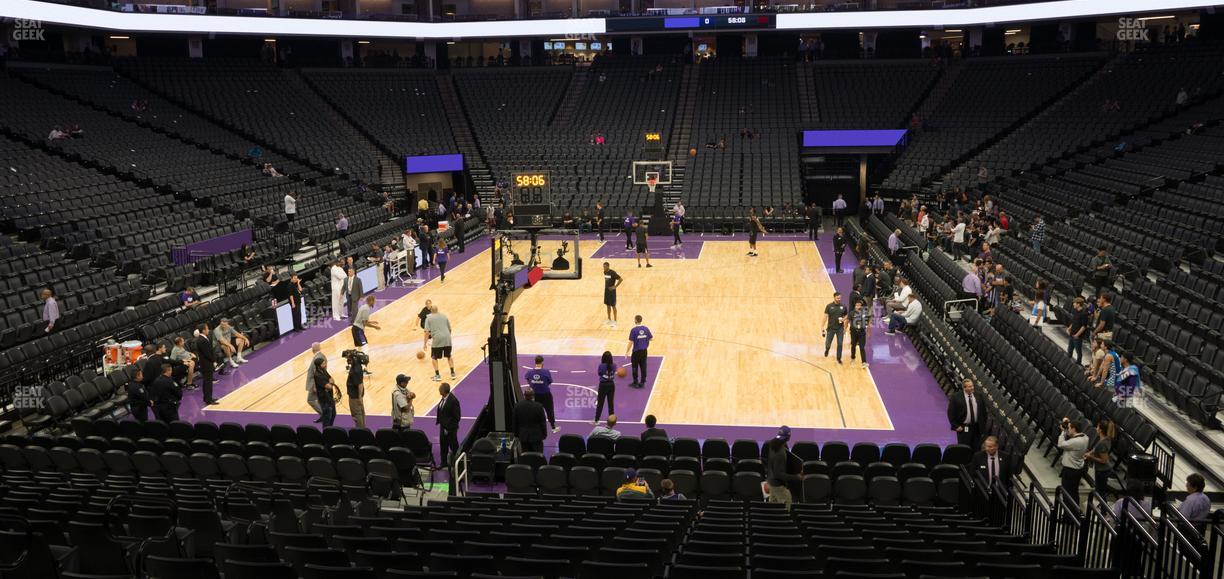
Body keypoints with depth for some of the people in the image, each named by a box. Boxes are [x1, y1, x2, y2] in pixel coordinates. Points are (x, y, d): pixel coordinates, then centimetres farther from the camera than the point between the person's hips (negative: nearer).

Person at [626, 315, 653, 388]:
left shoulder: (634, 330, -15)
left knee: (635, 367, 9)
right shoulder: (646, 329, -1)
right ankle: (642, 382, 19)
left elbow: (631, 342, -16)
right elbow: (651, 338, 5)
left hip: (636, 351, -4)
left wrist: (627, 351, -6)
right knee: (643, 367, 12)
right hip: (644, 351, 4)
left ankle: (635, 383, 16)